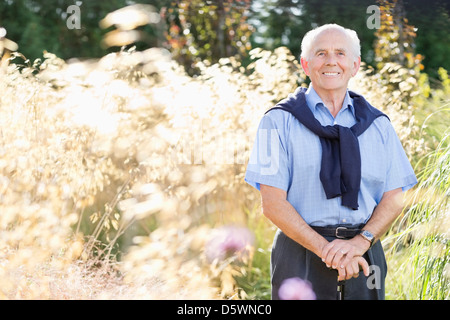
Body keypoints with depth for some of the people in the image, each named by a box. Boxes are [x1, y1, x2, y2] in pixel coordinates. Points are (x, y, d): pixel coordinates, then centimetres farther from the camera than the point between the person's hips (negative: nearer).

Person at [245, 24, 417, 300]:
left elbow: (394, 198, 6)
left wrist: (360, 242, -11)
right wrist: (326, 249, -15)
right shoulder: (279, 122, 0)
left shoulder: (379, 124, 9)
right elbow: (273, 204, -6)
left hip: (363, 255, 3)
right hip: (302, 257, -2)